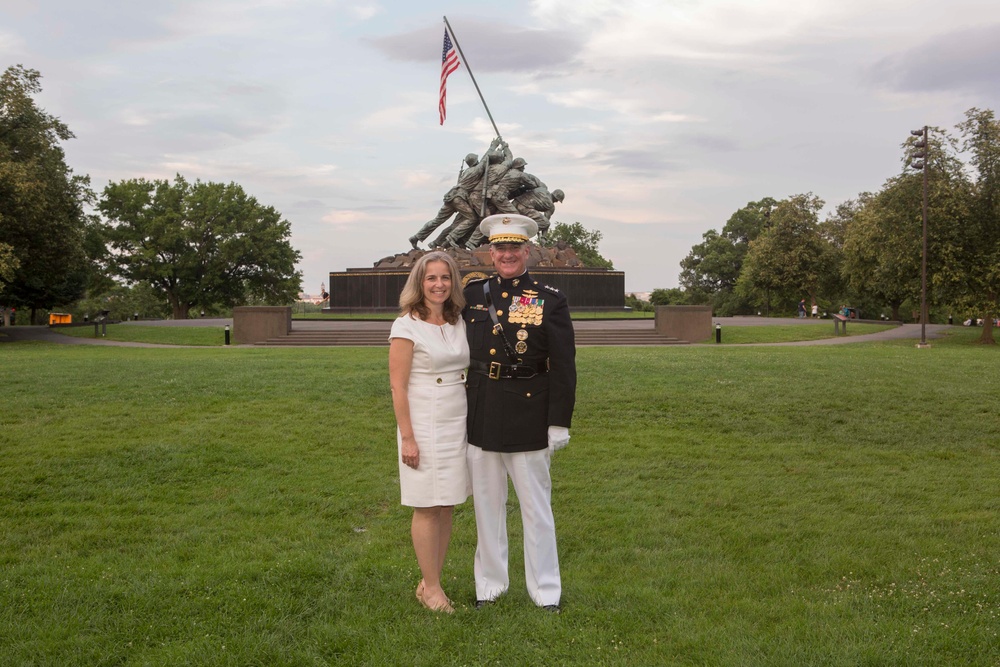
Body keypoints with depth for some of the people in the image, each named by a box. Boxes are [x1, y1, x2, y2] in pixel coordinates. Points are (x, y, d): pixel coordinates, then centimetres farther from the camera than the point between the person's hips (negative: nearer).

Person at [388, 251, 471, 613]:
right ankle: (431, 588, 14)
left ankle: (431, 583, 21)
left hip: (458, 425, 6)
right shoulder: (407, 326, -9)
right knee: (428, 509, 1)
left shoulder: (458, 323, 9)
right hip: (425, 426, -6)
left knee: (446, 508, 10)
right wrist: (407, 438, -14)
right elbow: (397, 385, -11)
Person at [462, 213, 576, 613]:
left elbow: (563, 367, -6)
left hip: (528, 419, -3)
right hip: (480, 415, 3)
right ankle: (489, 585, 28)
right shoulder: (472, 295, 5)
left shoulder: (550, 301, -4)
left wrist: (559, 423, -9)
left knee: (536, 506, 7)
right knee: (487, 505, 13)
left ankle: (546, 592, 21)